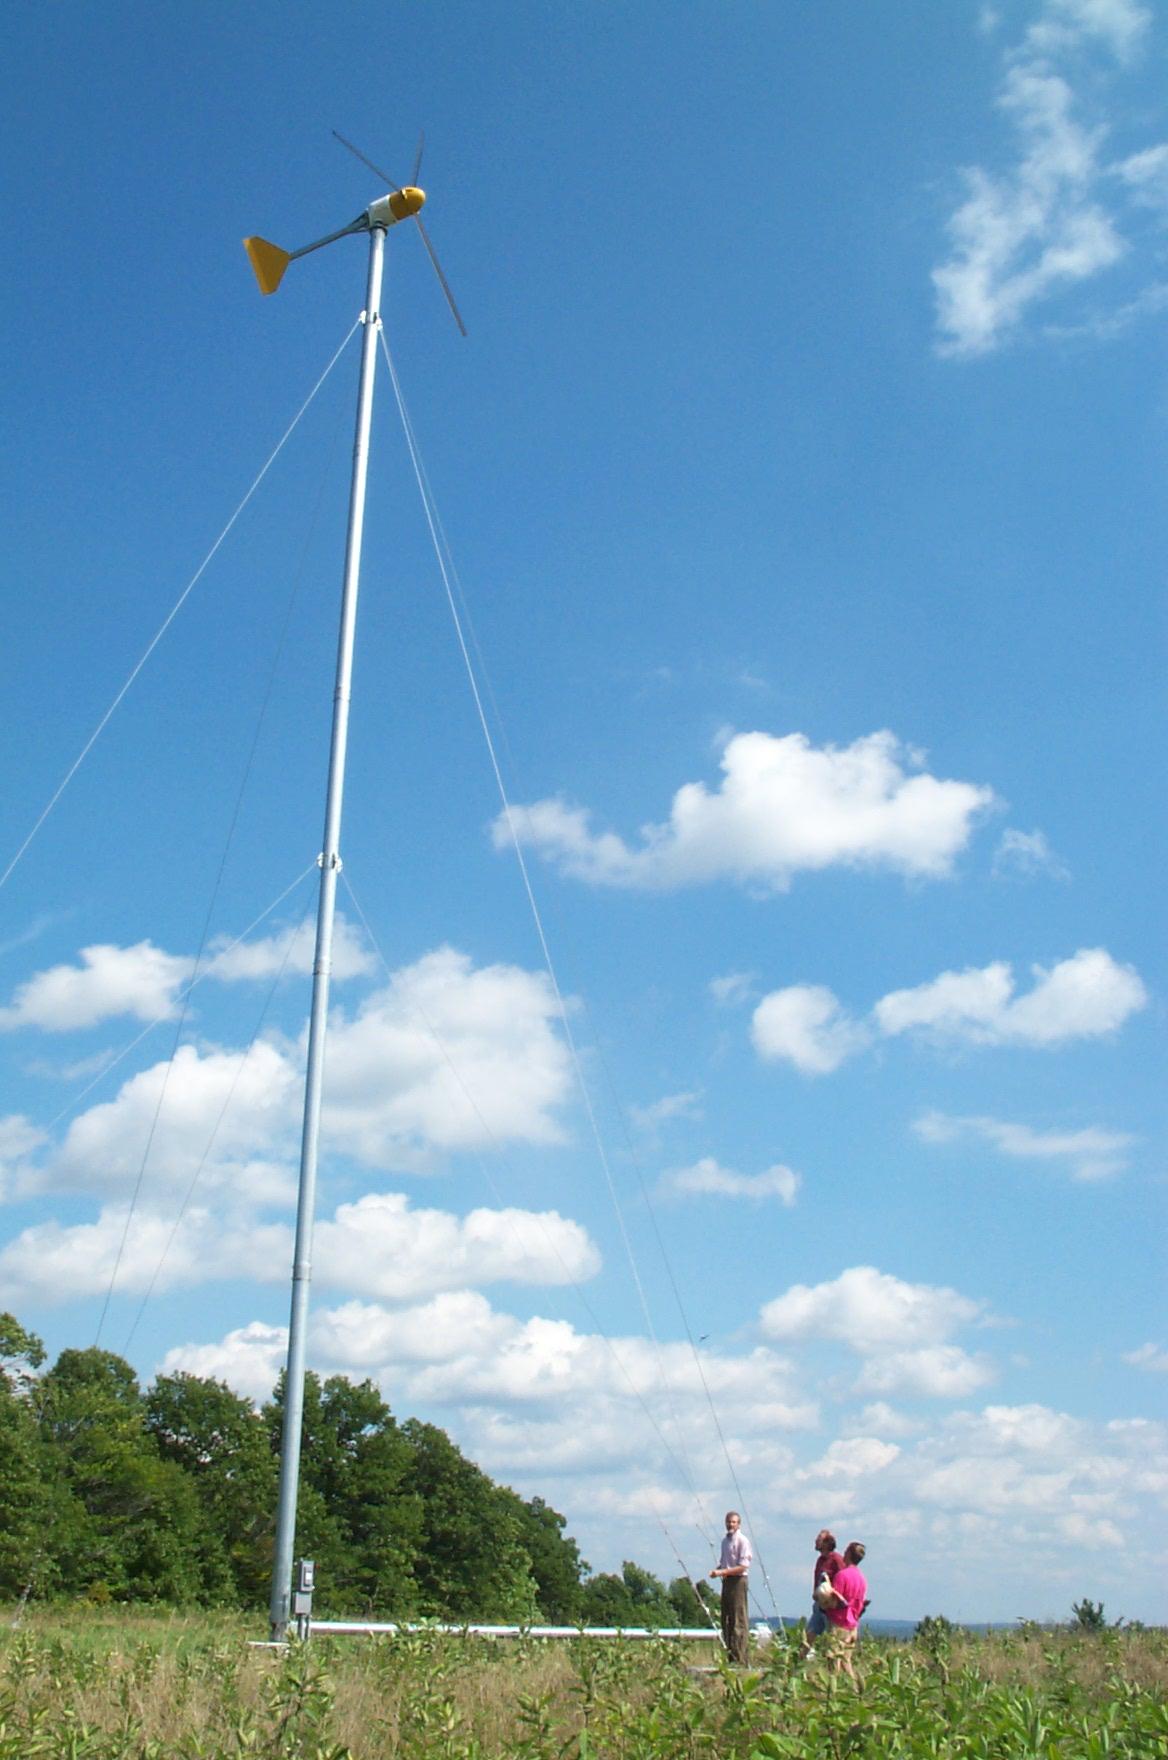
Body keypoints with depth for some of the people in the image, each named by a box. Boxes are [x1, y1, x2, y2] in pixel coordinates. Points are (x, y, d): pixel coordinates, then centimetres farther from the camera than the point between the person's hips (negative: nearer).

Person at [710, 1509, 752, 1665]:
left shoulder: (742, 1541, -10)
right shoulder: (725, 1540, 15)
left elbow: (743, 1567, -16)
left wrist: (722, 1572, -20)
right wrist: (716, 1570, 4)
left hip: (738, 1581, -8)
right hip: (726, 1582, 8)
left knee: (739, 1621, -8)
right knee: (726, 1620, 10)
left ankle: (741, 1659, -7)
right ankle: (730, 1656, 17)